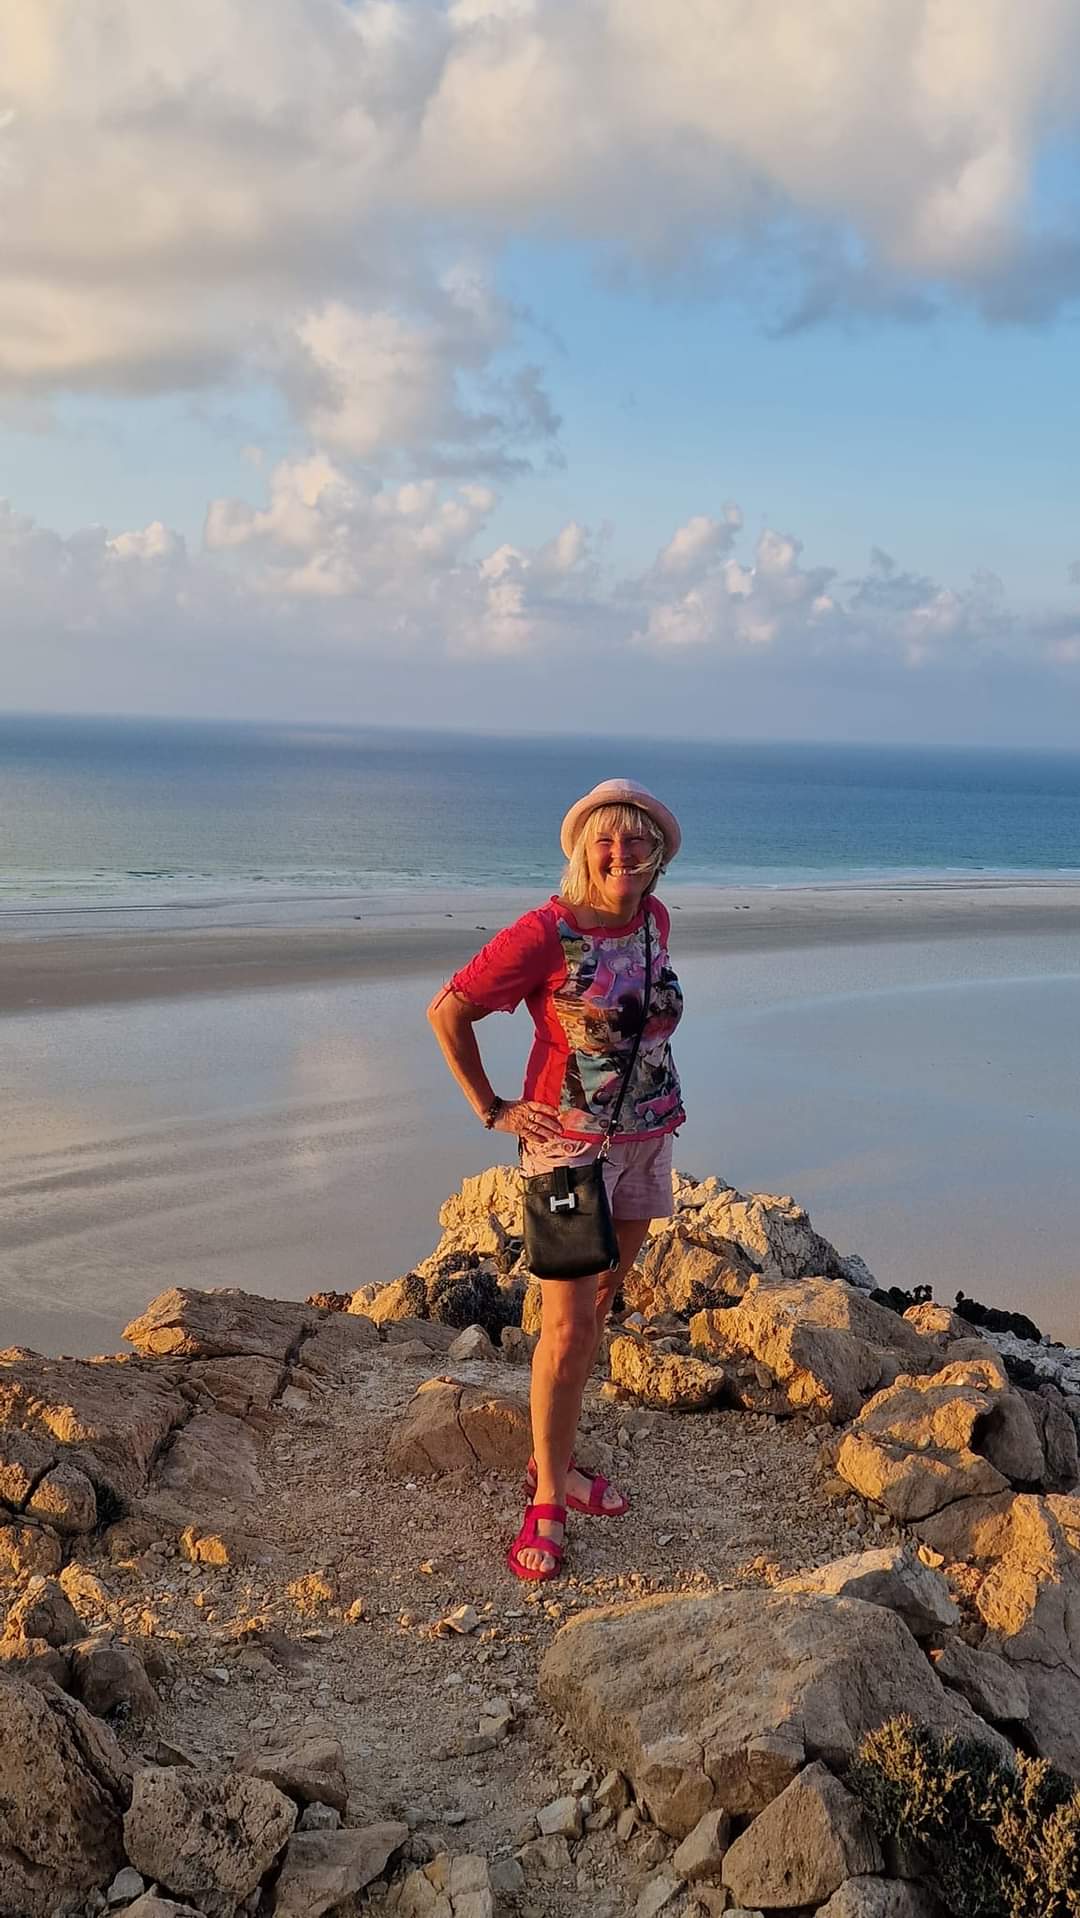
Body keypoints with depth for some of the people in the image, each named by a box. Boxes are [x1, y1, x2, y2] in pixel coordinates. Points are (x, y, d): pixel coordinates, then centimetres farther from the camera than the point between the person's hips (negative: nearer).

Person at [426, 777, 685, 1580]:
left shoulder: (655, 919, 2)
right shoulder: (545, 934, -18)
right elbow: (447, 1011, -12)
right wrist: (492, 1110, -8)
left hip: (647, 1141, 7)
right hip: (571, 1145, -6)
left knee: (598, 1310, 15)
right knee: (567, 1329, -6)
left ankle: (554, 1459, 29)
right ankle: (548, 1499, 8)